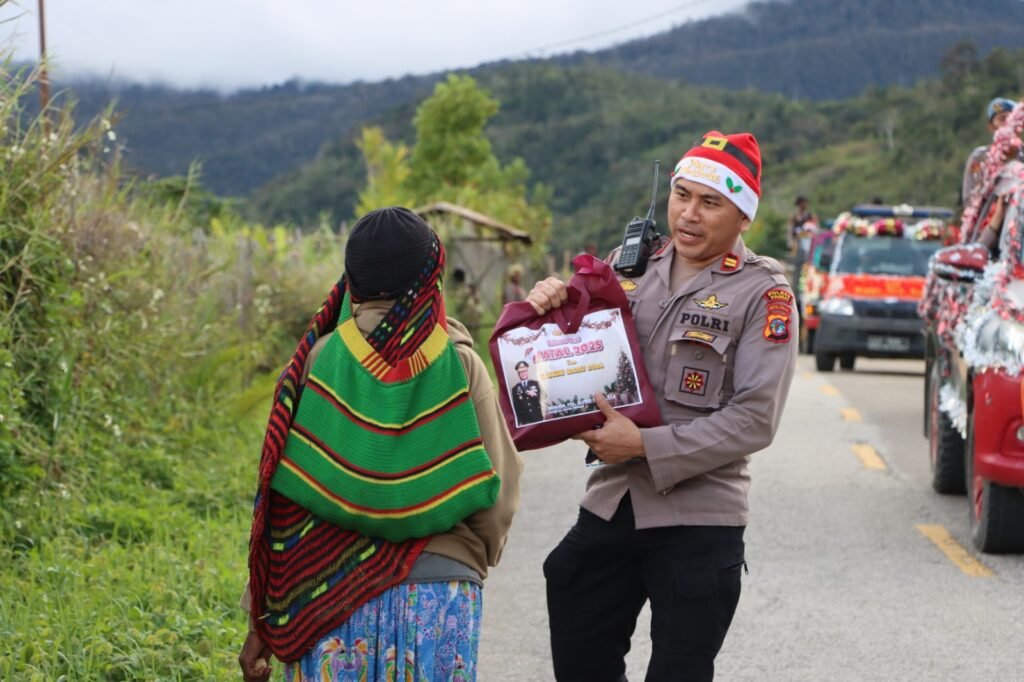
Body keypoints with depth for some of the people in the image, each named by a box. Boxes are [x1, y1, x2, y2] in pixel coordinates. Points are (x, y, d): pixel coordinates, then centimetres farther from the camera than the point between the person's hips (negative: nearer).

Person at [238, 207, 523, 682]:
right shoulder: (460, 365, -1)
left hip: (330, 586, 0)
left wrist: (261, 615, 5)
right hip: (442, 590, 0)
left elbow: (283, 494, -1)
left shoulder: (322, 358, -2)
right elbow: (498, 492, 2)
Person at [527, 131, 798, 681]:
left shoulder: (763, 294, -7)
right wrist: (549, 308, -6)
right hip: (608, 505, 5)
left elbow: (754, 420, -15)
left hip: (699, 519, -5)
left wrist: (646, 446, -20)